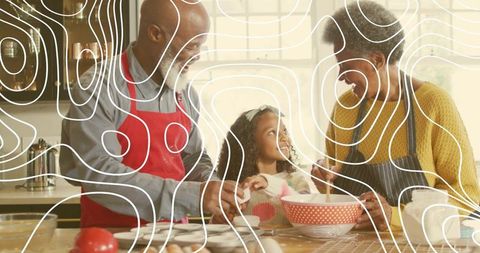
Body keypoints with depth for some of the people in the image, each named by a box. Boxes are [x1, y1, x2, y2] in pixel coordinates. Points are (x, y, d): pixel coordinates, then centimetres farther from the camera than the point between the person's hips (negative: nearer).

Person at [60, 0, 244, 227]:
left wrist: (211, 190, -2)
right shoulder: (97, 88, -14)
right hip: (112, 234, -5)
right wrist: (191, 196, -25)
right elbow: (99, 175, -21)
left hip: (173, 233, 5)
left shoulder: (186, 94, 5)